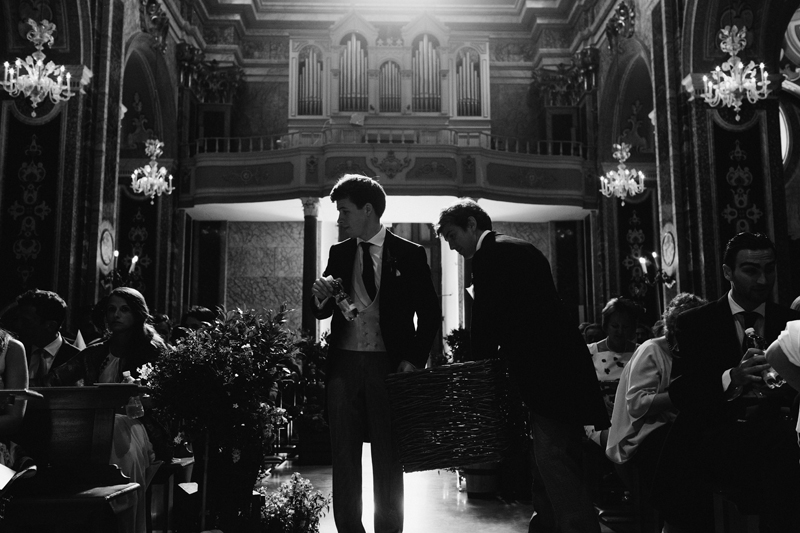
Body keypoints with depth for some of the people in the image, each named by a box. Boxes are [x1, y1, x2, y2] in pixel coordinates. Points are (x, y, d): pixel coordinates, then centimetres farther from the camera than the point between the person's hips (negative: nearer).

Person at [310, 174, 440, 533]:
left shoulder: (409, 255, 1)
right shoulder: (339, 253, 11)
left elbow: (430, 314, 2)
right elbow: (322, 312, 15)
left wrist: (414, 359, -8)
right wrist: (321, 297, -7)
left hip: (389, 365, -3)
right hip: (344, 363, 3)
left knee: (388, 457, 6)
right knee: (344, 456, 8)